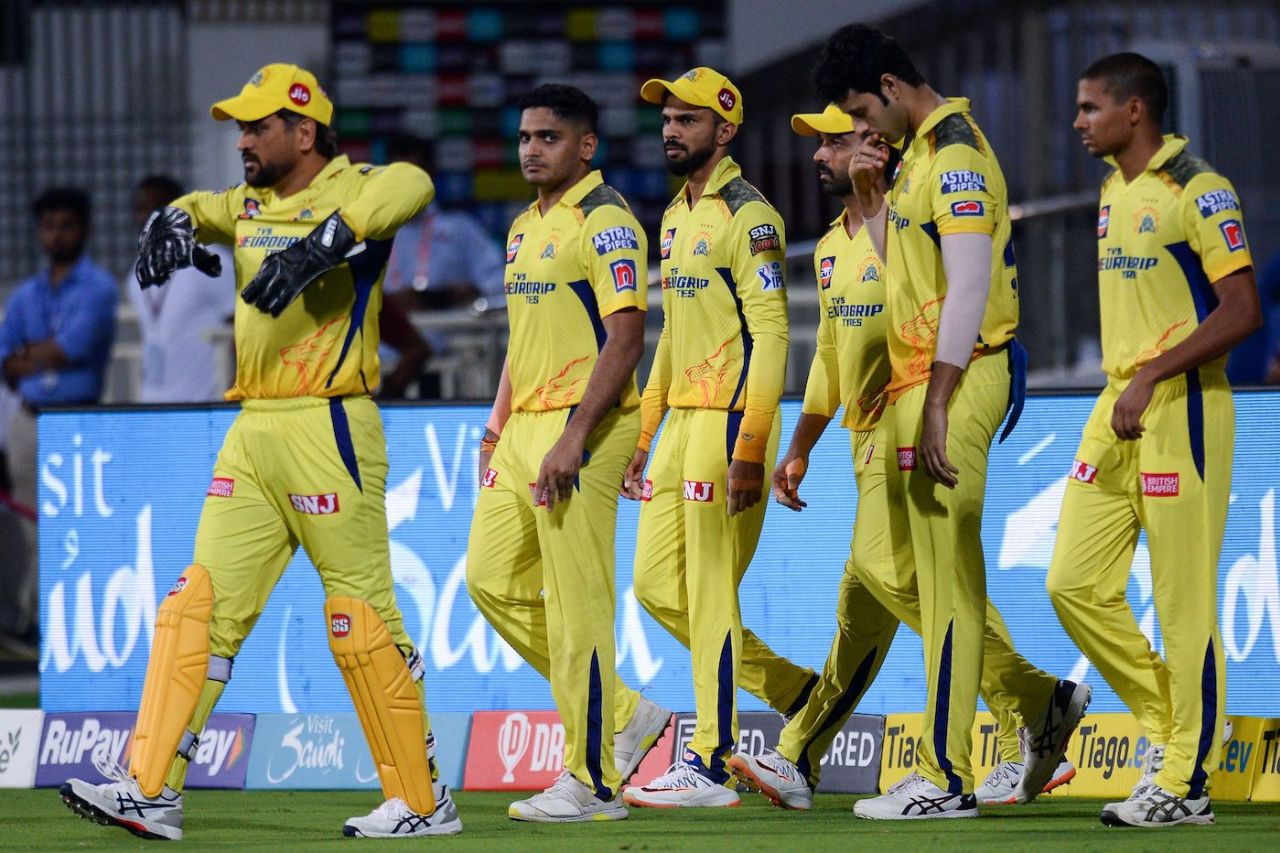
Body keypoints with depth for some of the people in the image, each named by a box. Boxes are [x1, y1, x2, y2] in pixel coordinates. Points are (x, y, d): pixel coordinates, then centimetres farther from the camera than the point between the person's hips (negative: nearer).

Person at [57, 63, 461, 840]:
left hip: (329, 428, -8)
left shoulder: (353, 193, -7)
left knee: (361, 618, -5)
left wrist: (322, 244, -40)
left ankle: (422, 802, 5)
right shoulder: (251, 206, 17)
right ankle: (150, 790, -4)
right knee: (199, 605, -1)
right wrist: (174, 222, 1)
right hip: (253, 433, 8)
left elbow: (410, 187, -26)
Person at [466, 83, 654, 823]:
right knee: (493, 579, 10)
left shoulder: (606, 220, -10)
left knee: (576, 602, -8)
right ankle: (620, 713, 20)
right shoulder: (526, 226, 18)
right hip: (525, 428, 10)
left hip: (582, 428, -10)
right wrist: (500, 428, 19)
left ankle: (593, 783, -2)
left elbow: (626, 338, -18)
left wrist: (574, 438, -23)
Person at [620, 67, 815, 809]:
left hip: (730, 418, -10)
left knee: (710, 594, -7)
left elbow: (771, 337, -17)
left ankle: (711, 767, -3)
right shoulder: (676, 217, 18)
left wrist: (749, 449, -24)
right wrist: (642, 436, 20)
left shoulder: (747, 216, -11)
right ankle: (797, 693, 20)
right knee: (658, 586, 9)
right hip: (681, 416, 10)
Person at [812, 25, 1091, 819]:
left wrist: (937, 405, -22)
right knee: (940, 572, 13)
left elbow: (968, 285, -20)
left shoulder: (955, 154, -13)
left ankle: (947, 780, -5)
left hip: (954, 380, -10)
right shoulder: (919, 154, 17)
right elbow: (897, 266, 25)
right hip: (918, 380, 10)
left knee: (947, 579, -7)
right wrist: (870, 192, 10)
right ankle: (1043, 701, 22)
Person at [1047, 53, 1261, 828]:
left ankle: (1187, 782, 0)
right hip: (1117, 409, 9)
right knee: (1076, 585, 4)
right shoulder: (1114, 191, 15)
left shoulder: (1200, 193, -11)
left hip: (1183, 408, -9)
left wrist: (1152, 378, -21)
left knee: (1185, 602, -5)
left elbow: (1243, 312, -16)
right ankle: (1167, 726, 17)